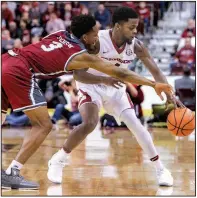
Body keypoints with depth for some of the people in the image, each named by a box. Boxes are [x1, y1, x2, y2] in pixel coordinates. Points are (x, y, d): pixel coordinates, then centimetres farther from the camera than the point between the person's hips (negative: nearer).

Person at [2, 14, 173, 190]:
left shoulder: (59, 35, 21)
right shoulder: (82, 56, 2)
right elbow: (120, 73, 4)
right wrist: (154, 84, 9)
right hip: (19, 71, -8)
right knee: (43, 126, 2)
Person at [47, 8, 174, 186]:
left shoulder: (136, 46, -18)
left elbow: (156, 72, -14)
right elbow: (78, 74, -31)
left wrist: (171, 97, -29)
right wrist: (105, 79, -47)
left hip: (116, 88, 4)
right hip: (92, 85, -4)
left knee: (135, 124, -7)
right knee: (90, 123, -25)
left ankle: (160, 169, 5)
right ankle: (57, 162, -6)